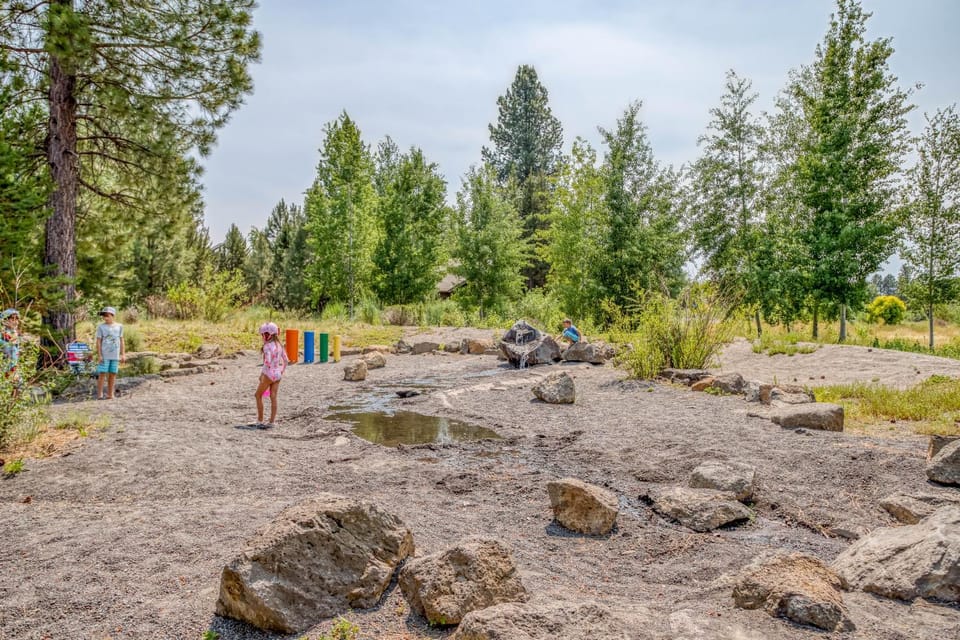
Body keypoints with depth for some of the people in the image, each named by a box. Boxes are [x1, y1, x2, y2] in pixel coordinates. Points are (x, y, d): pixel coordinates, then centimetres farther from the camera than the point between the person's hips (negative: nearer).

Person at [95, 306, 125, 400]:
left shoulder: (119, 326, 7)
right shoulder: (101, 326, -1)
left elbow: (121, 341, 10)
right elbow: (98, 342, -2)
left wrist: (123, 354, 7)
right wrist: (99, 355, -7)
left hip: (115, 355, 3)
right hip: (104, 355, -3)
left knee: (112, 374, 6)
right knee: (102, 374, -3)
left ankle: (110, 394, 14)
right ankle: (100, 394, 3)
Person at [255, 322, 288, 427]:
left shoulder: (267, 346, -15)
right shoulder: (279, 345, 7)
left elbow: (267, 361, -26)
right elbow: (286, 360, 9)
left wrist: (262, 374, -16)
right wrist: (281, 372, 16)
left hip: (268, 374, -6)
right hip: (277, 374, 7)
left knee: (258, 395, 10)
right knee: (273, 397, 8)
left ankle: (260, 420, 12)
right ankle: (272, 421, 8)